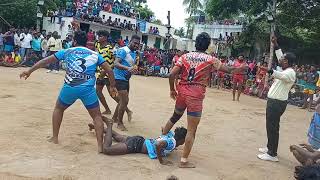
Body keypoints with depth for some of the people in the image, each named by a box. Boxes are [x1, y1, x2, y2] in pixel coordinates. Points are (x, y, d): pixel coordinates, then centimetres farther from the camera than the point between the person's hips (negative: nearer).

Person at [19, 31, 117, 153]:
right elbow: (109, 71, 8)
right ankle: (100, 146, 2)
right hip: (88, 89, -1)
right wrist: (112, 86, 19)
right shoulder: (94, 54, 12)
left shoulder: (67, 52, 13)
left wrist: (29, 71, 23)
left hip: (70, 88, 1)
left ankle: (54, 138, 32)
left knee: (58, 109, 28)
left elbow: (46, 61, 15)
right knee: (97, 116, 10)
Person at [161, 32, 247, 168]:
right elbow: (229, 70, 6)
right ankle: (184, 161, 7)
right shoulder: (210, 60, -2)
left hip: (182, 91, 5)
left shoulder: (185, 56, 5)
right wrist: (241, 69, 25)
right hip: (196, 96, -4)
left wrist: (172, 90, 10)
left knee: (175, 116, 31)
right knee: (191, 130, 3)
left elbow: (172, 74, -3)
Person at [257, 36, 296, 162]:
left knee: (272, 127, -7)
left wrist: (270, 71, -58)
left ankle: (272, 154, -2)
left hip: (277, 103, -10)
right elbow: (280, 56, 25)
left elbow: (281, 76, -42)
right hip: (274, 102, 10)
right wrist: (275, 44, 25)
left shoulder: (290, 73, -18)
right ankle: (270, 148, 32)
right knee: (271, 126, 19)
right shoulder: (286, 70, 11)